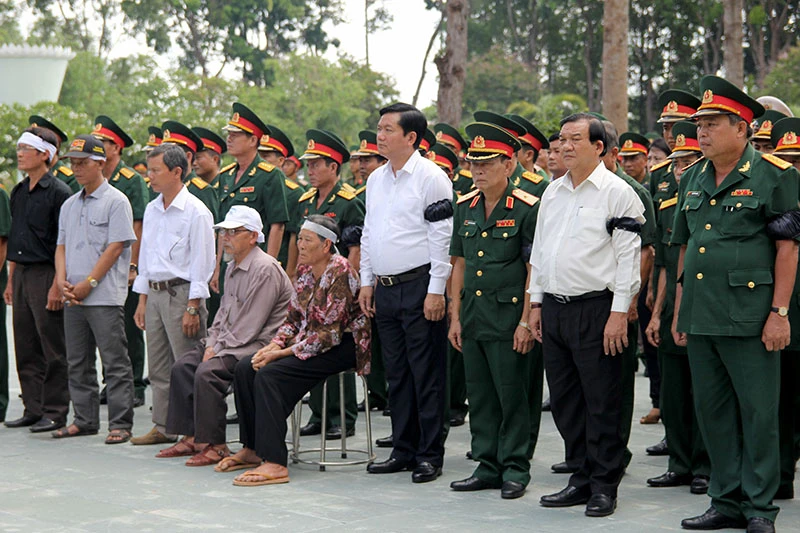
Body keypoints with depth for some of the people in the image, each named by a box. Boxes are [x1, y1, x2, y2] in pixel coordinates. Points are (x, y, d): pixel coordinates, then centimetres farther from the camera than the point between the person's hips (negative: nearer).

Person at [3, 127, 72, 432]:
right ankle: (33, 409, 18)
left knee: (53, 350, -1)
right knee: (25, 347, 10)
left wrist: (57, 285, -18)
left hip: (46, 275, -8)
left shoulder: (58, 192, -10)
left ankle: (54, 413, 5)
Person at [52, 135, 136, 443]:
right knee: (78, 362, 11)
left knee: (115, 362, -5)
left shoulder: (116, 201, -5)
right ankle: (84, 420, 20)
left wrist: (88, 283, -14)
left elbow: (116, 246, -11)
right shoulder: (69, 205, 17)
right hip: (73, 298, 7)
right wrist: (62, 279, -2)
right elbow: (62, 245, 17)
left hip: (105, 295, -7)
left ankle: (120, 424, -2)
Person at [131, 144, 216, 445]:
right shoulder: (152, 210, 13)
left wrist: (192, 308, -15)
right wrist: (142, 301, 16)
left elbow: (202, 263, -13)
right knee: (158, 367, 12)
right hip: (155, 293, 8)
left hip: (181, 293, -8)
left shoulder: (196, 212, -11)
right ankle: (162, 427, 20)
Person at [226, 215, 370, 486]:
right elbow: (293, 318, 14)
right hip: (308, 341, 9)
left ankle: (274, 464, -29)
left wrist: (283, 353, -20)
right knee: (245, 367, -6)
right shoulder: (305, 269, 9)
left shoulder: (340, 272, -18)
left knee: (270, 374, -26)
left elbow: (330, 333, -22)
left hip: (342, 347, -9)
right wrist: (274, 345, -6)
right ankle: (252, 449, 4)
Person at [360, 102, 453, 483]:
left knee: (427, 374, -3)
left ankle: (430, 455, 4)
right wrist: (367, 282, 16)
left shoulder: (431, 177, -9)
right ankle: (403, 450, 20)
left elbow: (442, 237, -13)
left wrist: (436, 290, -16)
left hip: (419, 287, -8)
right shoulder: (376, 180, 14)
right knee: (396, 375, 12)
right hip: (385, 290, 8)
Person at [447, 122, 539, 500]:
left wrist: (526, 321, -14)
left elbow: (535, 269, -10)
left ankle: (515, 470, 8)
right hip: (473, 314, 6)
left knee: (512, 394, -1)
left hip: (508, 316, -6)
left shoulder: (527, 209, -9)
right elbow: (460, 264, 14)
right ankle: (488, 466, 19)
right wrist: (455, 316, 9)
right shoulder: (464, 208, 10)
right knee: (479, 395, 10)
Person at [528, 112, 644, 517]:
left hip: (596, 309, -7)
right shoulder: (553, 193, 15)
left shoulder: (617, 192, -6)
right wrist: (536, 304, 15)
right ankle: (584, 479, 22)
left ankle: (604, 487, 8)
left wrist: (619, 312, -15)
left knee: (601, 402, -1)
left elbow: (628, 256, -10)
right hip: (554, 309, 7)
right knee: (564, 401, 11)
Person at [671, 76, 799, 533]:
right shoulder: (693, 180, 14)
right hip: (701, 319, 7)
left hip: (750, 318, -7)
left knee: (758, 413, 0)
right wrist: (679, 311, 15)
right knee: (713, 411, 12)